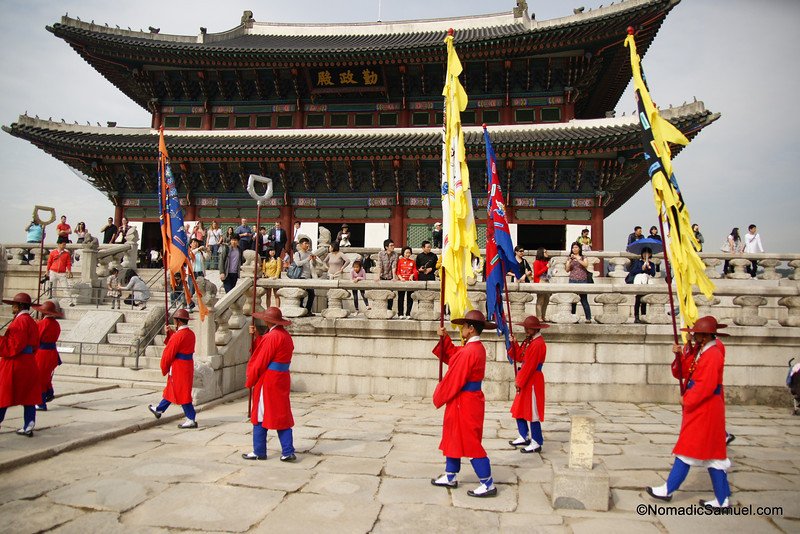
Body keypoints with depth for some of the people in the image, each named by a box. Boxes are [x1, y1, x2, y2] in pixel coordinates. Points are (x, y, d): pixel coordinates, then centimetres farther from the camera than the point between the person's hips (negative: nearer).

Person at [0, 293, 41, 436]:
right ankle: (28, 427, 11)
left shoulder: (20, 321, -15)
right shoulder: (32, 322, 12)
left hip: (14, 364, -9)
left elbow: (12, 347, -20)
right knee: (29, 396, 8)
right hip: (29, 363, 9)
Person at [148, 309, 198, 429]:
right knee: (171, 390, 23)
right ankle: (159, 410, 40)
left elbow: (168, 353, -14)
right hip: (187, 366, 9)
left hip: (178, 368, -9)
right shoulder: (191, 333, 6)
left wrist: (164, 369, 0)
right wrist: (170, 333, 9)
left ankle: (191, 420, 1)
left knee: (181, 393, -2)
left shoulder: (178, 335, -21)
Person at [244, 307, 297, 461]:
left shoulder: (272, 337, -17)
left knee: (260, 416, 4)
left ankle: (259, 452, 13)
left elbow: (260, 362, -14)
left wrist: (249, 382, -4)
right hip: (282, 380, 9)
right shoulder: (286, 336, 11)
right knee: (282, 416, 10)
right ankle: (288, 452, 9)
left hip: (268, 381, -9)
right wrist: (256, 336, 17)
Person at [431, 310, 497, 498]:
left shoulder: (469, 351, -24)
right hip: (469, 400, 10)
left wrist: (439, 397, -8)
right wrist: (444, 338, 6)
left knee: (470, 443, -1)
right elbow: (454, 357, 15)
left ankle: (488, 485, 7)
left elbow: (454, 379, -21)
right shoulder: (477, 347, 8)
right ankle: (450, 477, 31)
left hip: (464, 402, -10)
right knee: (453, 438, 19)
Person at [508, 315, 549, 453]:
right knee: (519, 409, 16)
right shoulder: (529, 341, 12)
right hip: (525, 380, 10)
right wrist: (514, 343, -2)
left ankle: (536, 443, 8)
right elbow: (519, 357, 11)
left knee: (532, 412, -2)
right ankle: (524, 437, 28)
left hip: (533, 381, -10)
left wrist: (520, 382, -15)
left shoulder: (538, 344, -19)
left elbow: (529, 366, -20)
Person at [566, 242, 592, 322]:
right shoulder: (569, 258, 14)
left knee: (584, 300, -5)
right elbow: (567, 270, 3)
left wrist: (577, 258, -15)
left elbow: (586, 265, -10)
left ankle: (588, 318, -3)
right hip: (572, 281, 2)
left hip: (582, 281, -2)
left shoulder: (583, 258, 10)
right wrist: (570, 260, -11)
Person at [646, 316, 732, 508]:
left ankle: (668, 489, 5)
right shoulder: (697, 352, 12)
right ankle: (722, 499, 18)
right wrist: (680, 356, -5)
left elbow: (706, 385, -24)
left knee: (688, 450, -3)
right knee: (711, 453, 12)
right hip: (698, 409, 10)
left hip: (704, 410, -10)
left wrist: (687, 400, -14)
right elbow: (681, 373, 12)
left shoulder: (713, 355, -18)